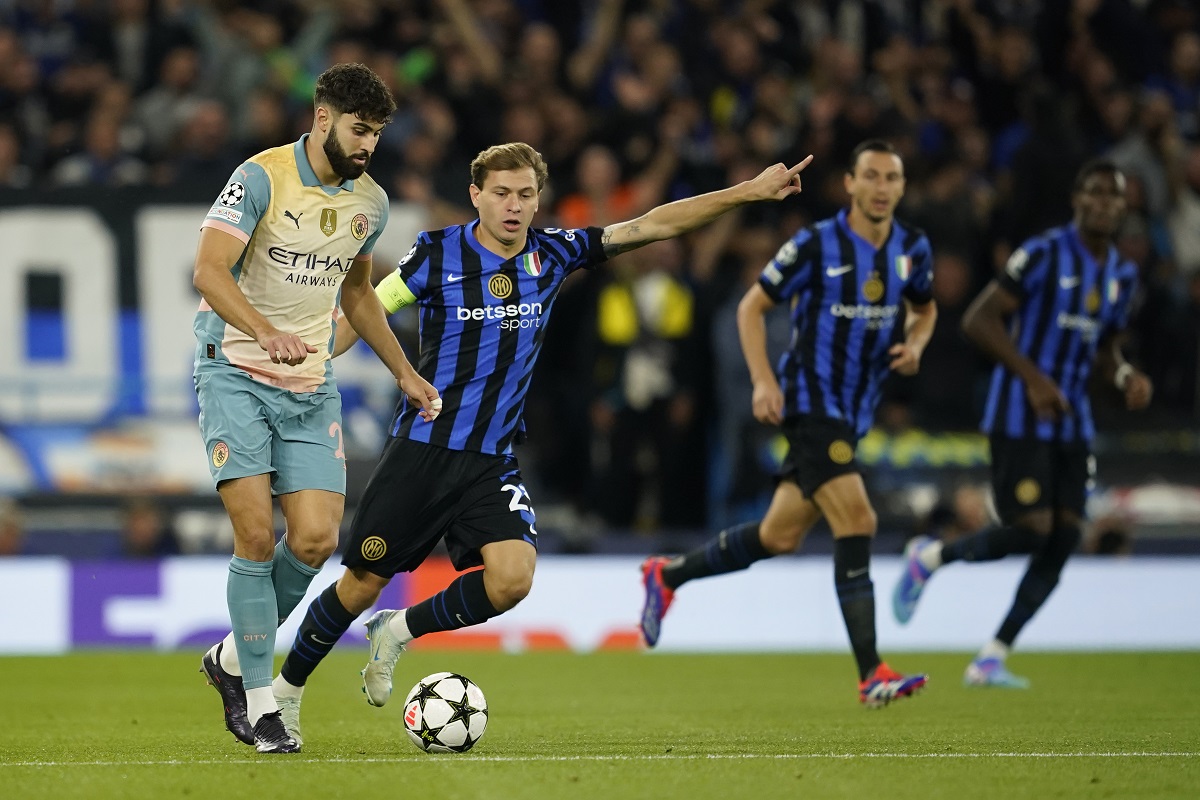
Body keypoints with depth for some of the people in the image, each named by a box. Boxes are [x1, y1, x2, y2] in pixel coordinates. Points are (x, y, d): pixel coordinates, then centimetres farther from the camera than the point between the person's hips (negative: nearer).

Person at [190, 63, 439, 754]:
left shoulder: (370, 202, 9)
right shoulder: (262, 177, -10)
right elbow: (210, 269, -19)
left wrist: (404, 372, 23)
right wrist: (267, 333, -34)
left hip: (312, 386, 5)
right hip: (236, 375, -5)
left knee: (317, 541, -8)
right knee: (258, 536, -13)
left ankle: (233, 657, 15)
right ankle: (259, 701, -3)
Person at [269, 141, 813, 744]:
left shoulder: (552, 254, 2)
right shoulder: (439, 254, -7)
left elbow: (653, 224, 2)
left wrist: (748, 192, -1)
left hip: (493, 461, 3)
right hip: (421, 448, -3)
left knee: (512, 578, -20)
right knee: (363, 584, 0)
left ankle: (399, 632, 5)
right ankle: (286, 689, 23)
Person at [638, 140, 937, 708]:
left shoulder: (913, 250, 4)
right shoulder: (816, 245, -11)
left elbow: (924, 309, 24)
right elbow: (752, 306, -2)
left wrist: (914, 345, 1)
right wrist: (763, 381, -14)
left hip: (854, 415, 7)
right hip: (809, 401, -7)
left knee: (779, 537, 12)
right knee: (857, 522, -19)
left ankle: (668, 576, 34)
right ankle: (870, 674, -19)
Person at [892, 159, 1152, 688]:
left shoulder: (1122, 275, 12)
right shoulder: (1044, 254, -10)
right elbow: (978, 320, -12)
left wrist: (1125, 377, 1)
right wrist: (1033, 378, -19)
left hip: (1072, 422, 7)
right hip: (1020, 419, -7)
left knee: (1063, 538, -3)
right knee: (1030, 531, -15)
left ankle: (991, 661, 4)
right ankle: (929, 558, 13)